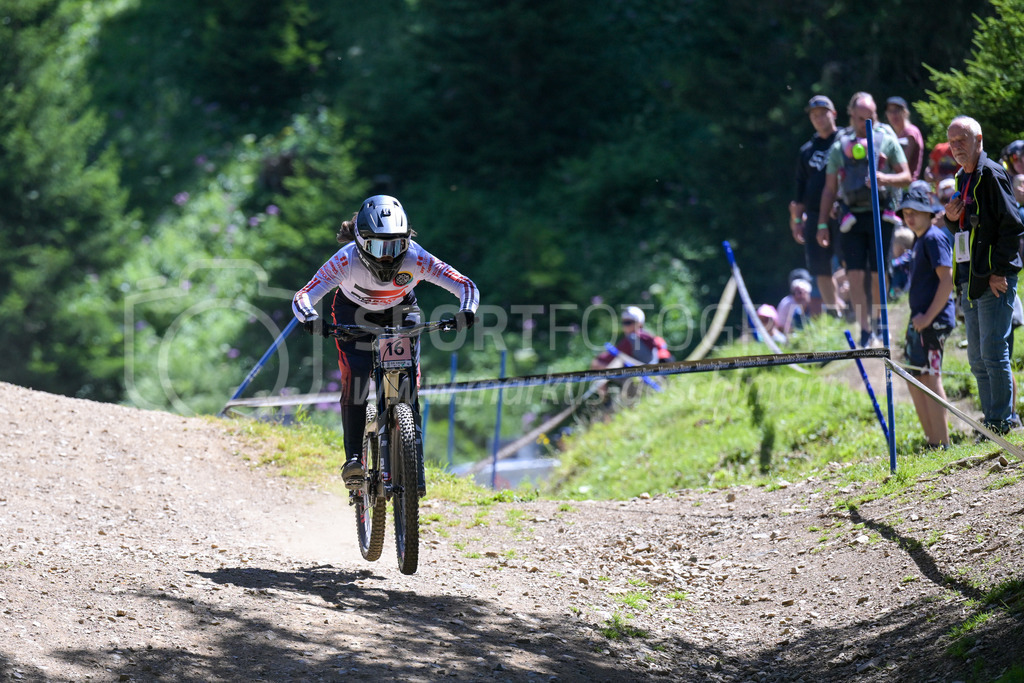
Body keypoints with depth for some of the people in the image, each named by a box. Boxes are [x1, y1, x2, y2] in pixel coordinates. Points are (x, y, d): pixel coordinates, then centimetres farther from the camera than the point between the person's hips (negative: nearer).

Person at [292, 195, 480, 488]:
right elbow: (302, 297, -38)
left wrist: (466, 312, -53)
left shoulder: (415, 258, -35)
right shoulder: (347, 260, -36)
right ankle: (353, 458, -12)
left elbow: (466, 285, -32)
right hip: (354, 314, -1)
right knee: (354, 383, -19)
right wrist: (311, 318, -59)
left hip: (400, 313, 1)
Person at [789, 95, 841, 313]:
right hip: (815, 215, 5)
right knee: (821, 268, 4)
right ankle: (832, 313, 12)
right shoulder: (807, 150, 17)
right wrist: (797, 217, 15)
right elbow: (801, 186, 21)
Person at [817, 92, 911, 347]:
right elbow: (830, 189, 13)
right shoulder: (839, 146, 9)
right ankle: (865, 330, -4)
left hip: (880, 214, -1)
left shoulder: (887, 141, 4)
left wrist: (885, 179, -16)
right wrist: (822, 224, 8)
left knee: (878, 274, 1)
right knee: (855, 273, -7)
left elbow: (906, 177, 6)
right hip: (852, 216, 1)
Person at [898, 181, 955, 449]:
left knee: (930, 379, -11)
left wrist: (928, 316, -21)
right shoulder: (920, 241, 18)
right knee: (915, 380, 12)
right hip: (920, 320, 10)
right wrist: (917, 318, 18)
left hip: (934, 320, -10)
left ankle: (942, 444, -9)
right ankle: (932, 442, 17)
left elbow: (947, 280, -19)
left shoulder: (935, 238, -11)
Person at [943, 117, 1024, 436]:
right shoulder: (962, 179, 16)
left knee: (993, 353, -8)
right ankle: (992, 423, 16)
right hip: (970, 281, 9)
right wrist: (952, 218, 2)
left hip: (994, 280, -9)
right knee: (977, 359, 10)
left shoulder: (992, 174, -9)